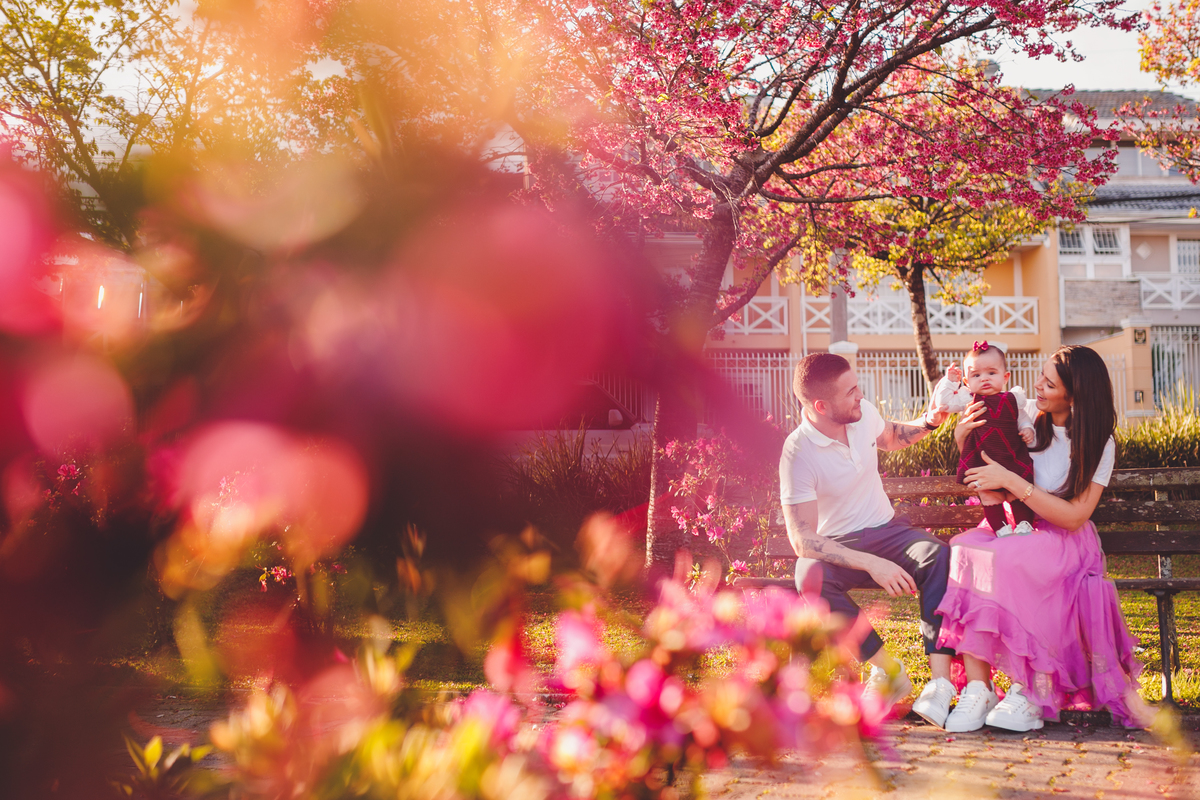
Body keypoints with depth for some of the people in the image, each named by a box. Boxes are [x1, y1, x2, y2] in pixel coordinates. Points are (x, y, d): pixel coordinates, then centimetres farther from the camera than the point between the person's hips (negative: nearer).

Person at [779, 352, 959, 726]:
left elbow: (891, 437, 23)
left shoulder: (863, 413, -5)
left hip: (885, 530, 4)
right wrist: (871, 564, -34)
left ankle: (940, 680, -35)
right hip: (836, 545, -4)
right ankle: (886, 669, -22)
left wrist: (928, 422, 2)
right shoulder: (798, 452, -21)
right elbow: (802, 539, -25)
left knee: (938, 554, -29)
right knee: (811, 580, -38)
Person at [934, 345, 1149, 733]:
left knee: (1009, 561, -37)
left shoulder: (1098, 444, -6)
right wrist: (963, 438, -7)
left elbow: (1073, 517, -16)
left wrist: (1010, 480, -21)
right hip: (1008, 527, 3)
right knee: (964, 552, -32)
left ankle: (1030, 693, -29)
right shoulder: (1025, 414, 3)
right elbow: (979, 470, 16)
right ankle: (977, 687, -33)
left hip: (1064, 541, -3)